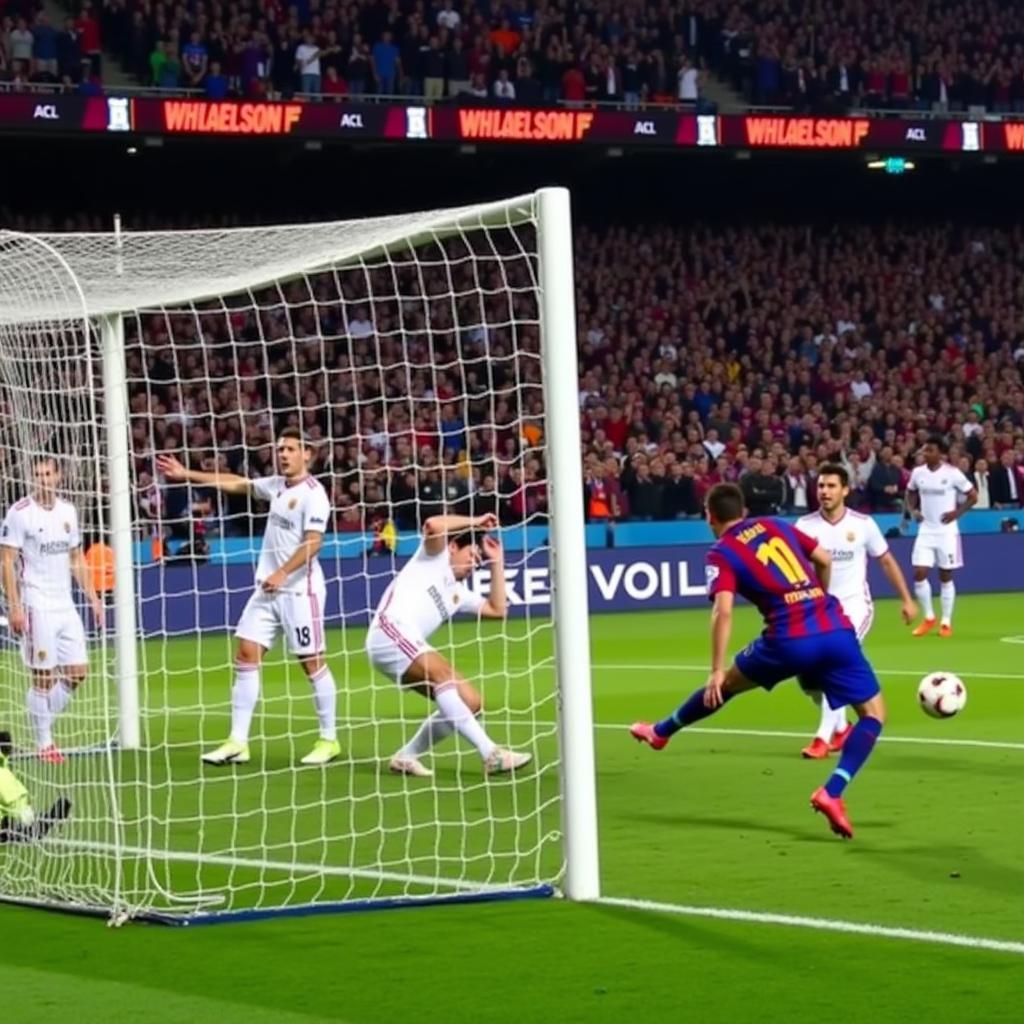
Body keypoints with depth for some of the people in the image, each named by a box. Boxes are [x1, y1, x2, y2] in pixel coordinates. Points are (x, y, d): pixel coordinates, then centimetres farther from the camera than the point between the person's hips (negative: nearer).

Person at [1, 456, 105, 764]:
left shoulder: (68, 511, 10)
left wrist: (92, 596, 12)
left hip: (65, 605, 6)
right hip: (36, 607, -6)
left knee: (78, 672, 3)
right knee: (43, 677, -4)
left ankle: (42, 722, 21)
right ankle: (43, 744, 7)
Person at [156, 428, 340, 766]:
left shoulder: (313, 494, -12)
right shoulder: (276, 485, 12)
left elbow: (313, 542, -19)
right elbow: (235, 484, 22)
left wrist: (283, 573, -27)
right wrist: (187, 475, 22)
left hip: (299, 590, -8)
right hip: (268, 589, 8)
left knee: (313, 662, -2)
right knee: (246, 656, 1)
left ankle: (329, 740, 9)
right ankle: (237, 742, 1)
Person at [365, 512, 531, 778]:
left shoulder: (459, 592, 32)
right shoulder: (436, 557, 12)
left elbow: (497, 609, 25)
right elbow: (433, 525, -9)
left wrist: (497, 562, 27)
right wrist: (475, 521, 1)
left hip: (411, 646, 9)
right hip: (390, 631, -9)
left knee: (471, 702, -1)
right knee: (443, 674, -31)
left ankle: (407, 756, 8)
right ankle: (491, 753, -41)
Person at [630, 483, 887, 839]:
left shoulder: (722, 553, 5)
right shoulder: (776, 526, 20)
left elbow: (723, 611, -8)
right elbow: (824, 560, 23)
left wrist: (717, 670, -7)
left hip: (790, 639, -2)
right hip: (836, 630, 2)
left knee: (728, 682, 25)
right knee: (874, 713, 10)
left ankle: (661, 731, 44)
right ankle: (832, 793, -8)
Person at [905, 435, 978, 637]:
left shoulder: (952, 473, -10)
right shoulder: (918, 473, 1)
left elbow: (973, 496, -2)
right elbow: (911, 493, 19)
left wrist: (957, 512, -14)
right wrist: (912, 510, 0)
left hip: (946, 531, -3)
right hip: (926, 530, 3)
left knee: (946, 577, 4)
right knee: (919, 574, -6)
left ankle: (946, 622, 15)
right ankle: (929, 618, 12)